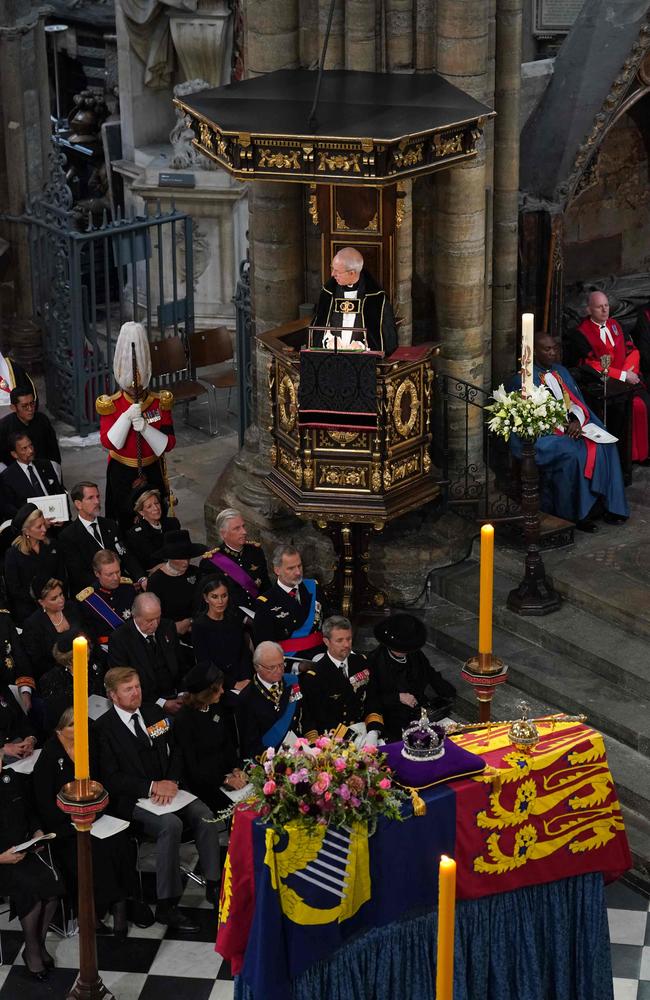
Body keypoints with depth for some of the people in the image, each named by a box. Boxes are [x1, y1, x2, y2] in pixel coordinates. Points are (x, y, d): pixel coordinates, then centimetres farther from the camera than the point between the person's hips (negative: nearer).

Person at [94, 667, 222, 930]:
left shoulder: (154, 713, 11)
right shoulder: (104, 728, -7)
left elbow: (175, 752, 15)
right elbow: (111, 778, -11)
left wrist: (171, 782, -6)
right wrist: (152, 787, -18)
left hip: (167, 789, 6)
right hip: (132, 800, -6)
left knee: (205, 816, -21)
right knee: (171, 825, -32)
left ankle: (213, 885, -8)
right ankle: (166, 905, -24)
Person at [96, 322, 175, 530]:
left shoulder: (160, 403, -5)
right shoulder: (111, 405, -9)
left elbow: (168, 444, -11)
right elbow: (108, 443, -21)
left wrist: (144, 427, -26)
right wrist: (127, 416, -31)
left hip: (152, 472, 2)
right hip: (121, 474, -1)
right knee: (125, 522, 5)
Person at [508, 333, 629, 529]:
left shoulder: (561, 372, 18)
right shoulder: (524, 379, -2)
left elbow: (577, 402, 13)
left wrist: (577, 421, -10)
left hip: (573, 426, 6)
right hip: (544, 434, -6)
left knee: (605, 447, -18)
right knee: (570, 454, -33)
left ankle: (610, 505, -14)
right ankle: (576, 514, -24)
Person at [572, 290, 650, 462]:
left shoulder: (614, 325, 17)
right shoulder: (581, 334, -4)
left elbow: (632, 350, 13)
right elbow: (593, 365, -11)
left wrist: (628, 371, -8)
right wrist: (623, 375, -15)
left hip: (627, 376, 6)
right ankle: (636, 453, -16)